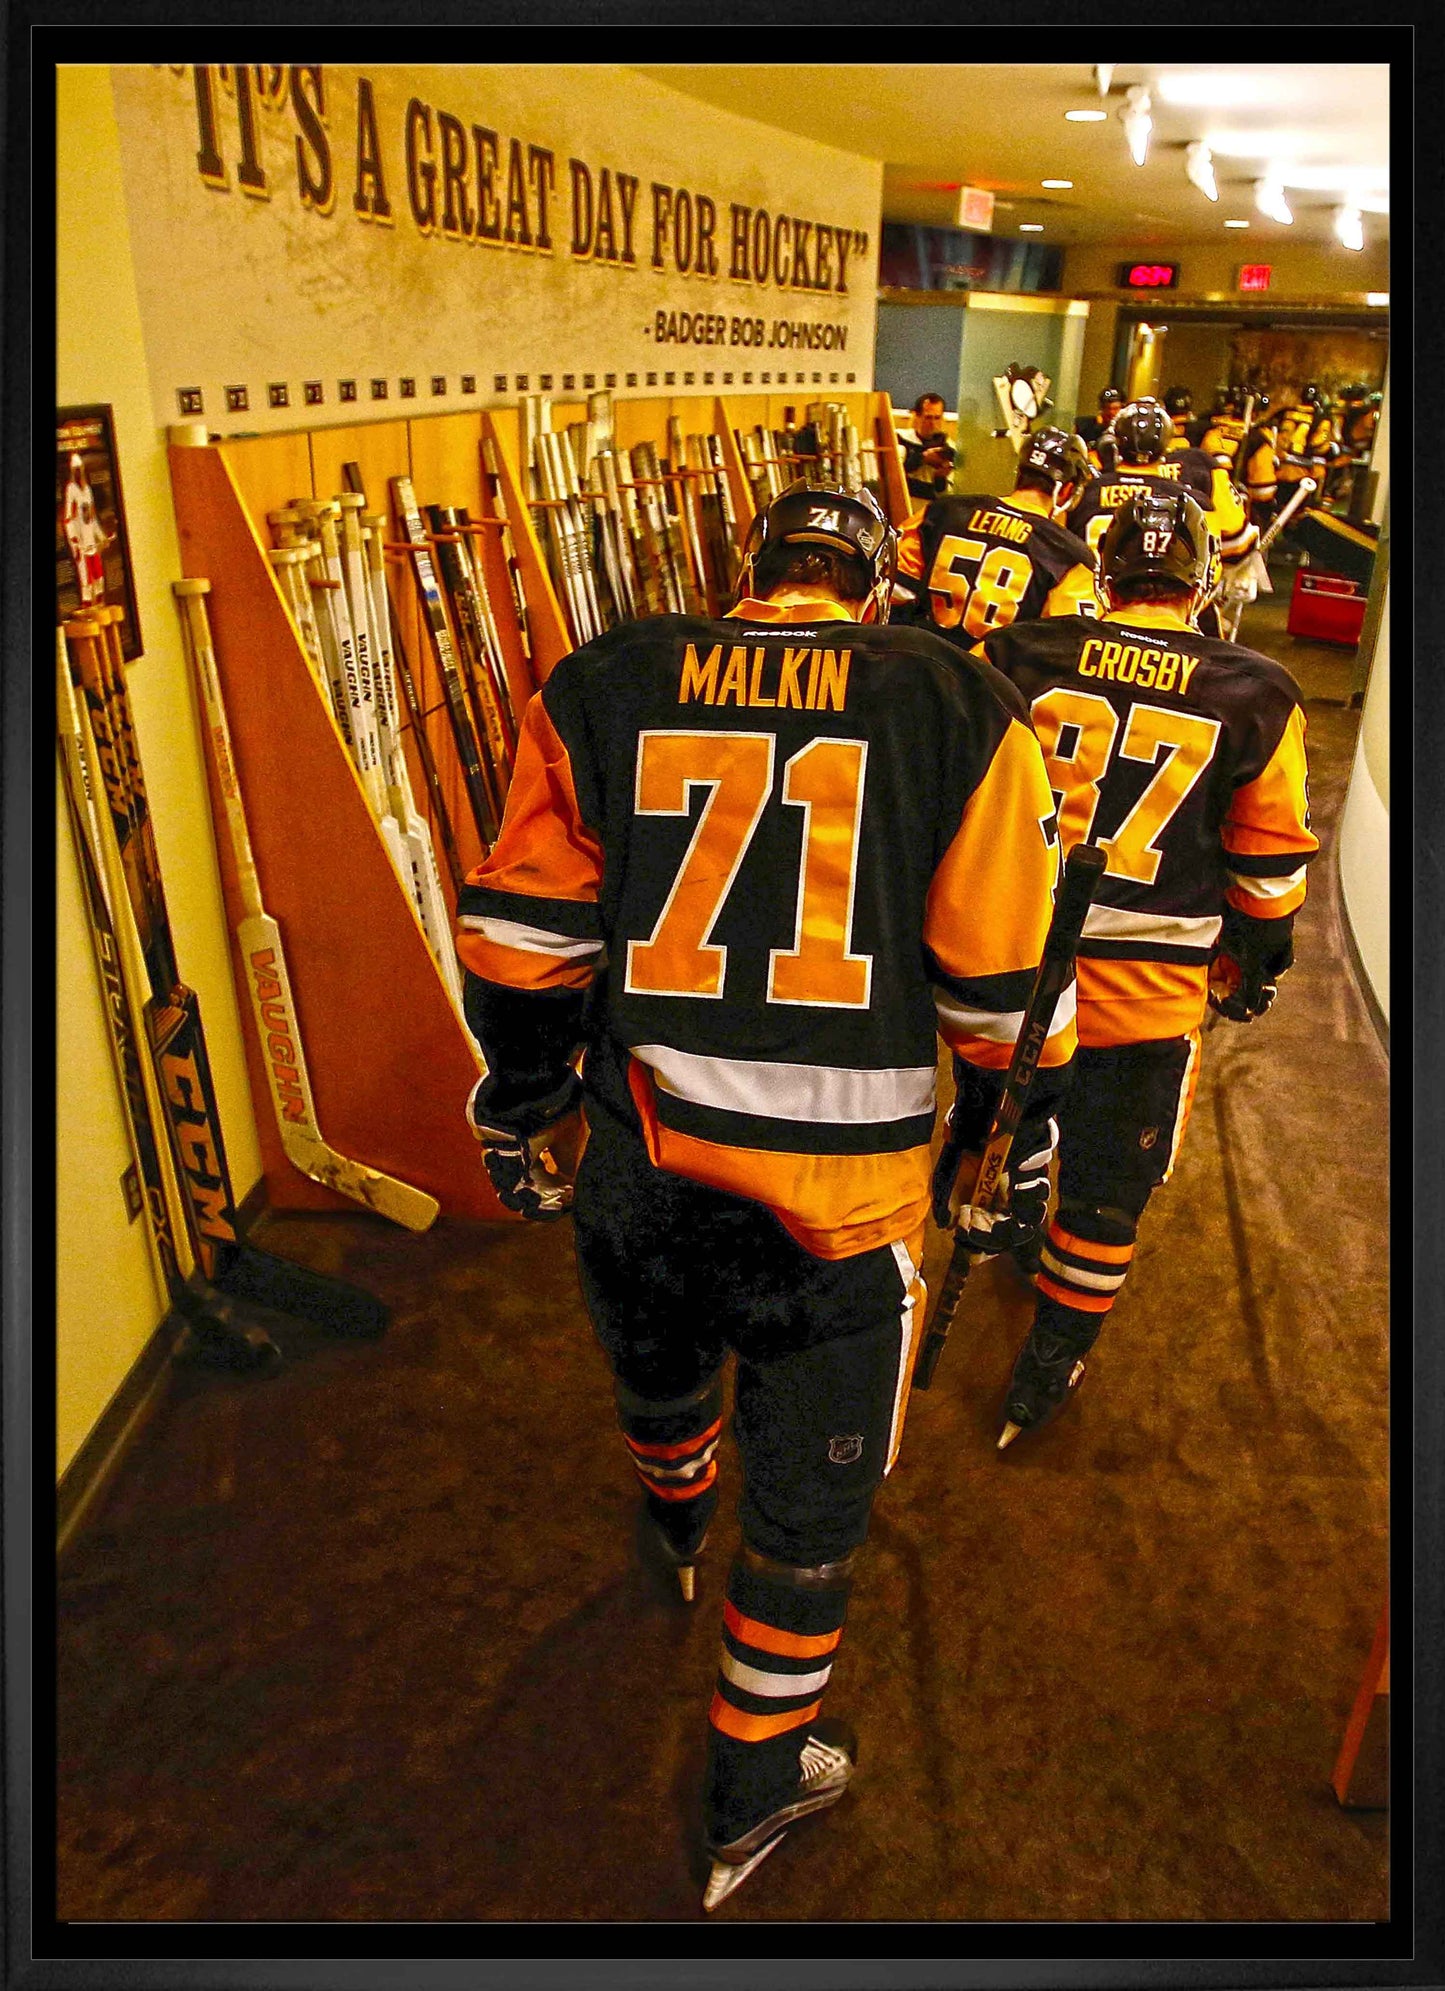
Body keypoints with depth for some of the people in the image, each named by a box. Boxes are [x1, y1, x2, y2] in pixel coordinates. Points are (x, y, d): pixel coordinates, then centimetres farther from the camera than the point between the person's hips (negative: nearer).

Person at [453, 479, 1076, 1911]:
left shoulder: (598, 691, 0)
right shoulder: (961, 712, -4)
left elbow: (521, 943, 3)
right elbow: (1002, 990, -2)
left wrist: (520, 1119, 17)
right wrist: (1014, 1164, 14)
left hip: (638, 1155, 3)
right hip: (837, 1196, -2)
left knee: (657, 1367, 33)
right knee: (810, 1495, 18)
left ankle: (670, 1535, 66)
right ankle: (753, 1784, 39)